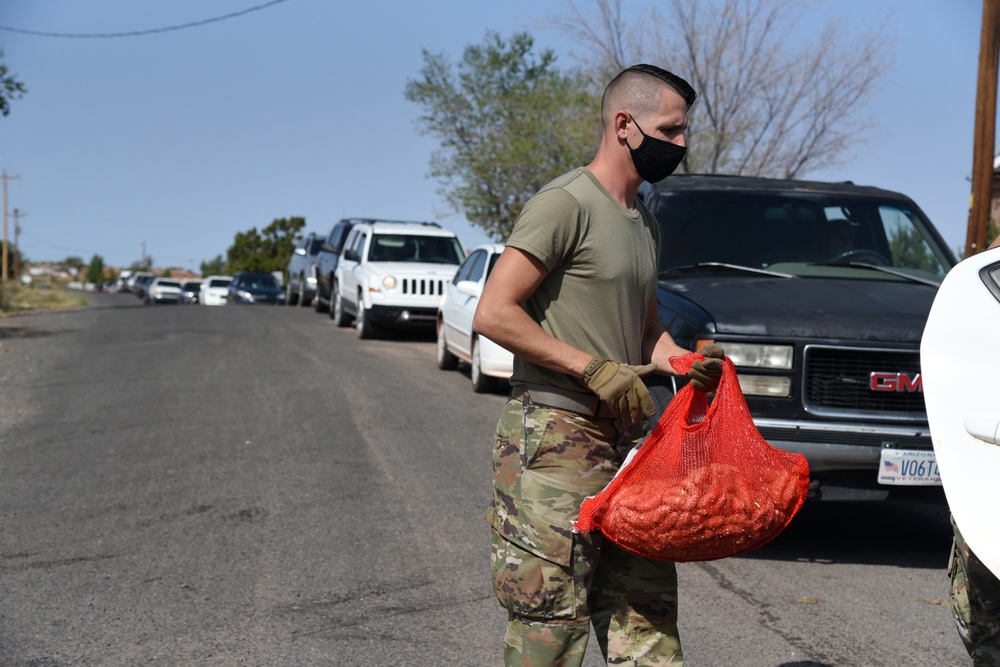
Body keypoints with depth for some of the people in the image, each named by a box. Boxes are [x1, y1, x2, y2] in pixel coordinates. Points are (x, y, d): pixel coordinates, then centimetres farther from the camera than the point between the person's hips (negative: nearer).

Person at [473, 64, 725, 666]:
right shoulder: (567, 204, -10)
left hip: (626, 437, 8)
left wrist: (686, 363, 3)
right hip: (556, 436, -8)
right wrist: (594, 369, -17)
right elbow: (494, 313, -16)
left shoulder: (645, 222, 18)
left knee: (648, 614, 8)